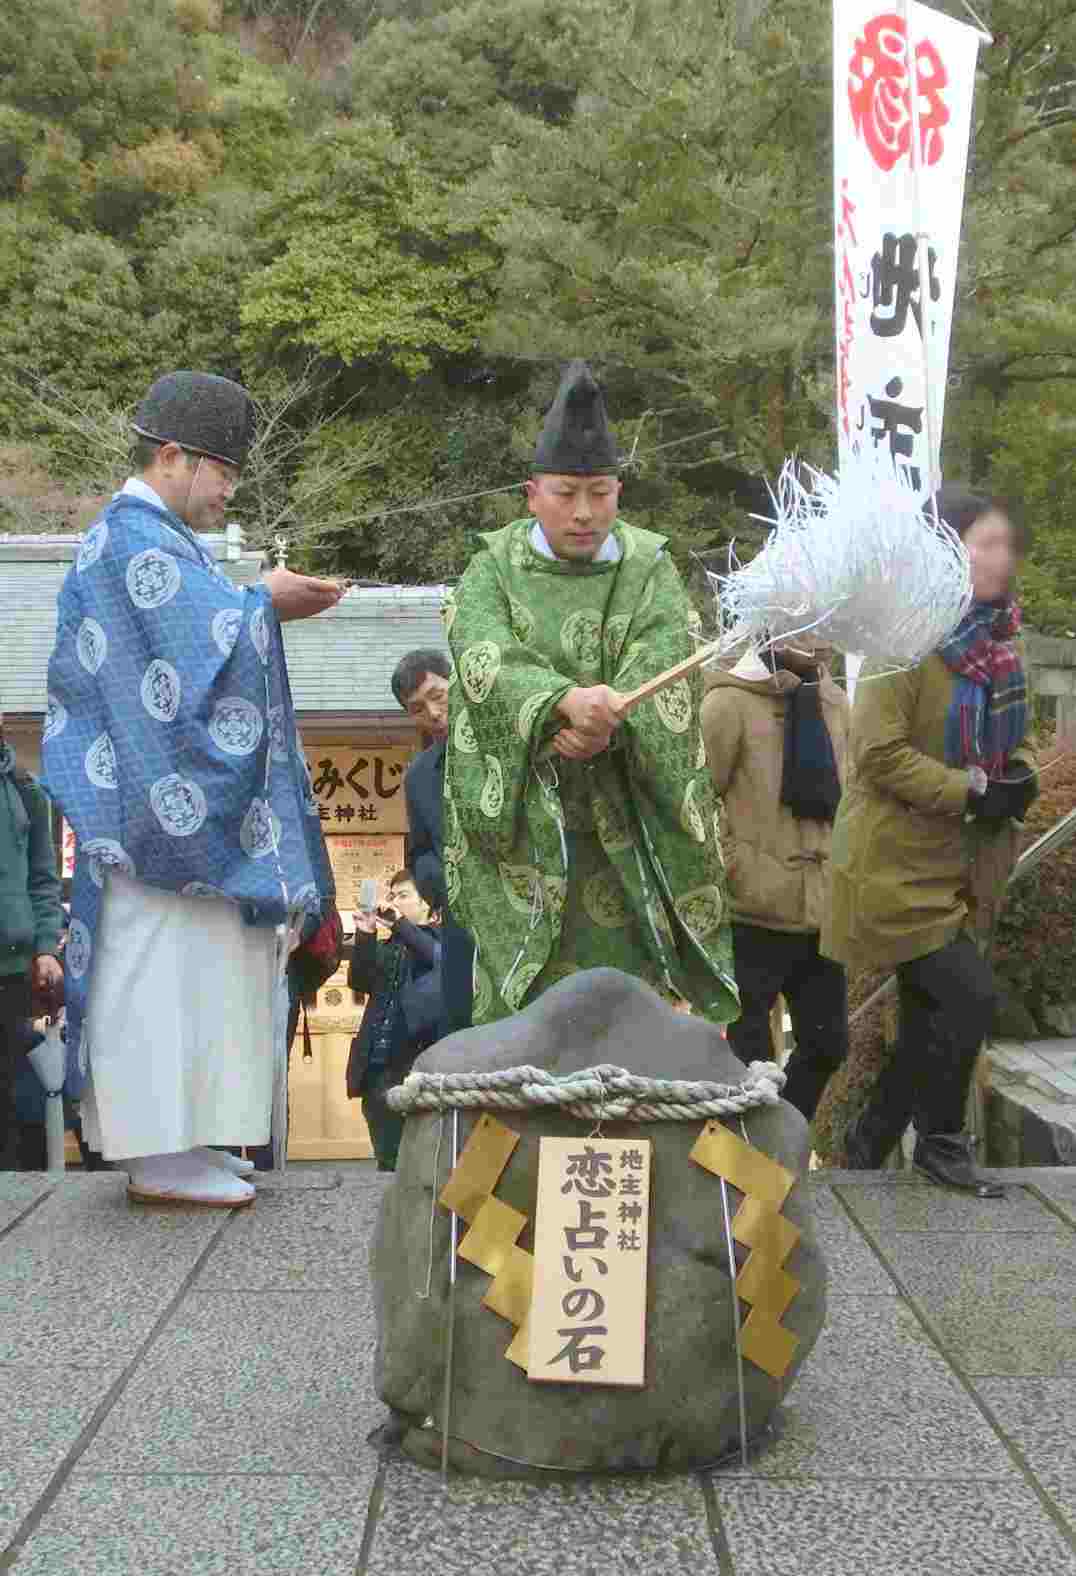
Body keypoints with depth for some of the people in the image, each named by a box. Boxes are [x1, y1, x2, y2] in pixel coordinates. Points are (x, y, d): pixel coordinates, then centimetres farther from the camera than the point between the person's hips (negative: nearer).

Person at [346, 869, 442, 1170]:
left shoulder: (439, 939, 6)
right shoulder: (387, 947, 21)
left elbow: (440, 959, -16)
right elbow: (359, 982, 8)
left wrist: (400, 925, -18)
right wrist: (365, 935, -4)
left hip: (418, 1060, -6)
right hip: (380, 1062, 6)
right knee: (387, 1156, 8)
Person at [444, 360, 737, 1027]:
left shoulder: (650, 570, 7)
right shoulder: (493, 570, 4)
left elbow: (662, 671, -10)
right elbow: (487, 663, -16)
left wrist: (607, 726, -30)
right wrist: (565, 700, -36)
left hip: (624, 828, 1)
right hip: (523, 826, -1)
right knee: (518, 1009, -1)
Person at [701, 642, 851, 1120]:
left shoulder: (834, 703, 12)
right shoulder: (729, 702, -9)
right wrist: (733, 872, -13)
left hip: (823, 912, 7)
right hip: (755, 915, -7)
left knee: (827, 1044, 14)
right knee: (750, 1056, 2)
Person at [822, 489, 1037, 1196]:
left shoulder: (994, 645, 7)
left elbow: (1008, 737, 19)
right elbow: (880, 753, -22)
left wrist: (1020, 774, -3)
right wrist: (971, 792, -20)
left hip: (952, 865, 9)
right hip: (897, 866, -8)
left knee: (933, 1014, 13)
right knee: (971, 997, -12)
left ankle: (869, 1144, 29)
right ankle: (942, 1142, 8)